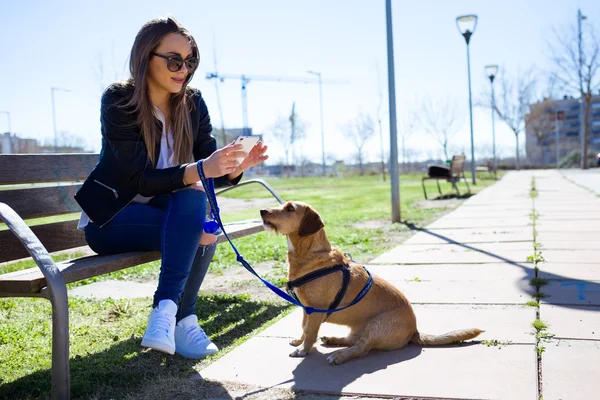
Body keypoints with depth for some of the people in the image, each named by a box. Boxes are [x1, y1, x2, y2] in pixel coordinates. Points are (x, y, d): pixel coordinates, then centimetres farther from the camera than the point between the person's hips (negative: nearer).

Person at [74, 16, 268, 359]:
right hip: (110, 217, -5)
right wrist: (199, 170, -42)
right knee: (200, 231, -29)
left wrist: (236, 167, -30)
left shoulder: (193, 103, -3)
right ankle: (182, 319, -23)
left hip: (165, 209, 5)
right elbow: (141, 179, -27)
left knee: (194, 200, -30)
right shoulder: (119, 101, -18)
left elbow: (211, 173, -8)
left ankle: (167, 312, -26)